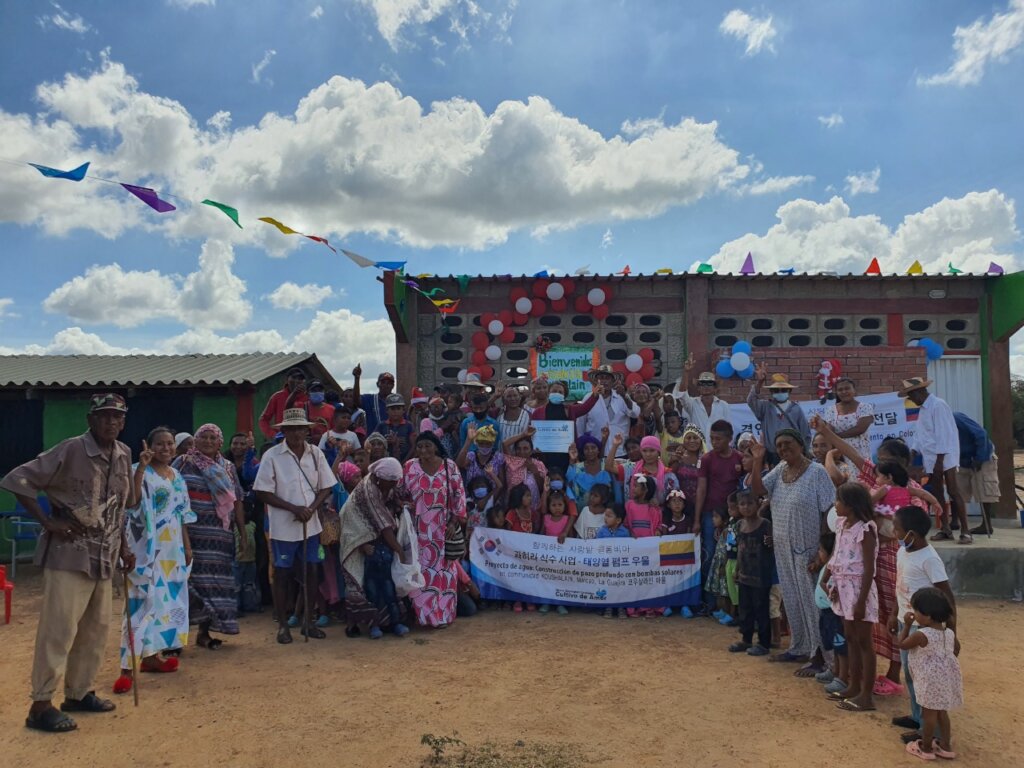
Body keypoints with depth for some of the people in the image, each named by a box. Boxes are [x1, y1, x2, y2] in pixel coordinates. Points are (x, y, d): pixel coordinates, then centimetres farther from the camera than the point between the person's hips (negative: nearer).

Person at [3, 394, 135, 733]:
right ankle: (41, 705, 6)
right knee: (59, 628, -4)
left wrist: (124, 547, 14)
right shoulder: (70, 450, -14)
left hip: (103, 557, 7)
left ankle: (78, 693, 27)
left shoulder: (124, 455, 6)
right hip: (69, 554, -7)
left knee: (96, 627, 13)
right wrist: (48, 521, -16)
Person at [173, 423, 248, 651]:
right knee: (189, 580, -4)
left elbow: (237, 502, 13)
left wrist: (244, 533, 9)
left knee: (214, 582, 6)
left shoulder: (228, 468, 12)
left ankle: (204, 632, 16)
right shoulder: (183, 463, 3)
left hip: (220, 537, 4)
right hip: (190, 533, -3)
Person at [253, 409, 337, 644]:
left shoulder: (316, 454, 0)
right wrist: (294, 508, -17)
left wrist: (312, 509, -12)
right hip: (283, 527, -3)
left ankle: (307, 622, 24)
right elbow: (263, 492, -9)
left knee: (311, 572, 9)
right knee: (282, 574, 6)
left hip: (311, 525, 3)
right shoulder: (272, 456, -9)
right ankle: (282, 625, 19)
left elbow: (326, 487, 5)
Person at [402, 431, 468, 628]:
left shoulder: (449, 466, -3)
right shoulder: (410, 466, -2)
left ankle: (442, 613, 16)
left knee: (443, 570, 5)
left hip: (443, 528, 0)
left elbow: (459, 494, -1)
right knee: (421, 570, 3)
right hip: (419, 529, 0)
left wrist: (455, 522, -7)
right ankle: (423, 614, 14)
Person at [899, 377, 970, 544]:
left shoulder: (938, 405, -14)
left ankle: (965, 531, -2)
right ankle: (945, 529, 16)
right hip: (930, 458, 9)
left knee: (953, 492, -7)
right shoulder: (923, 409, 14)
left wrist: (939, 460, -20)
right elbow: (920, 434, 17)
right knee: (937, 493, 9)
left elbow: (943, 433, -18)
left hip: (944, 457, -9)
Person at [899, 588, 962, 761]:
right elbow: (954, 652, 13)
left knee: (929, 713, 7)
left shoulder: (921, 635, -24)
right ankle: (946, 746, 30)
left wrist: (907, 625, -3)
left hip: (931, 680, -7)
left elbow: (902, 644, -8)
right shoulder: (950, 633, -2)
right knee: (942, 711, 21)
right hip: (947, 677, 7)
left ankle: (926, 748, 20)